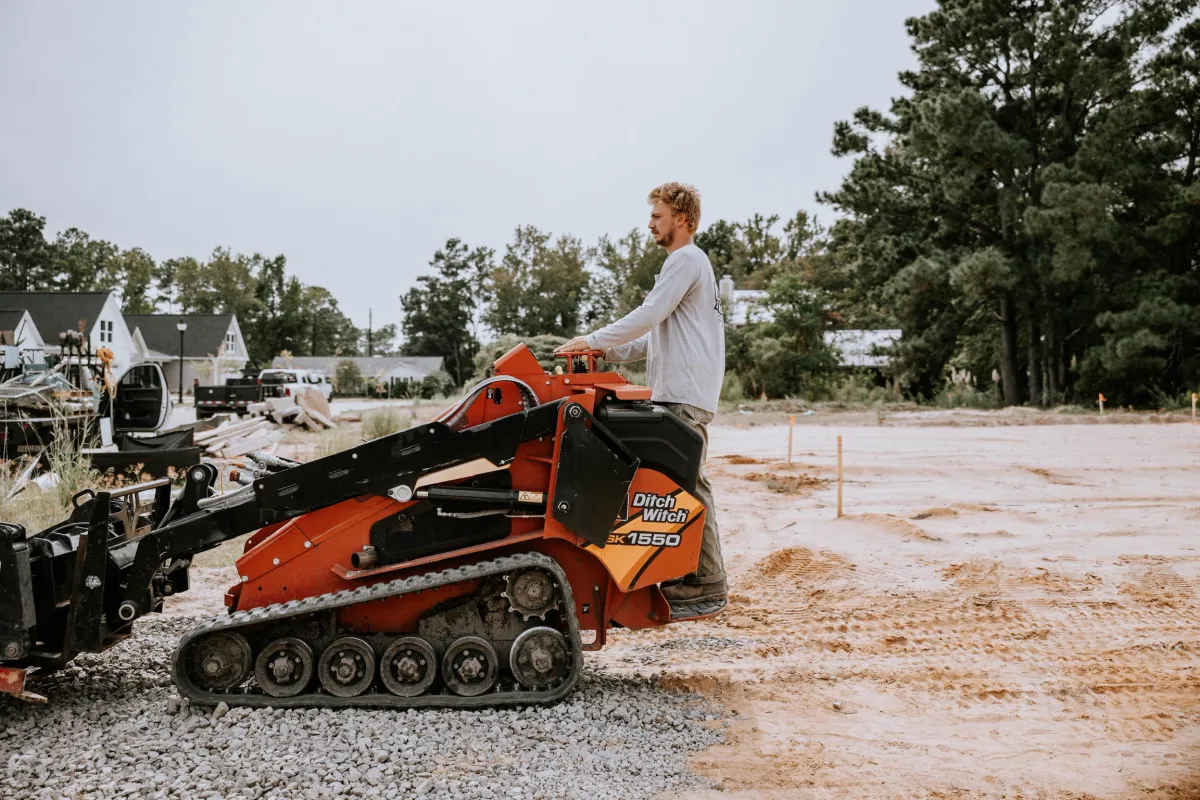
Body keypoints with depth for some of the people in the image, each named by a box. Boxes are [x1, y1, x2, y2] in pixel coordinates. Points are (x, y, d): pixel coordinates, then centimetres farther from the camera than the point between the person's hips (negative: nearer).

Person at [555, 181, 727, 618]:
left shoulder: (686, 260, -7)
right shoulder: (687, 262, 26)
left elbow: (648, 316, -17)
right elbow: (661, 334, 26)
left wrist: (594, 340, -11)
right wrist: (610, 352, 17)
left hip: (686, 395, -10)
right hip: (676, 391, 10)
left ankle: (707, 586, -6)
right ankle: (688, 578, 12)